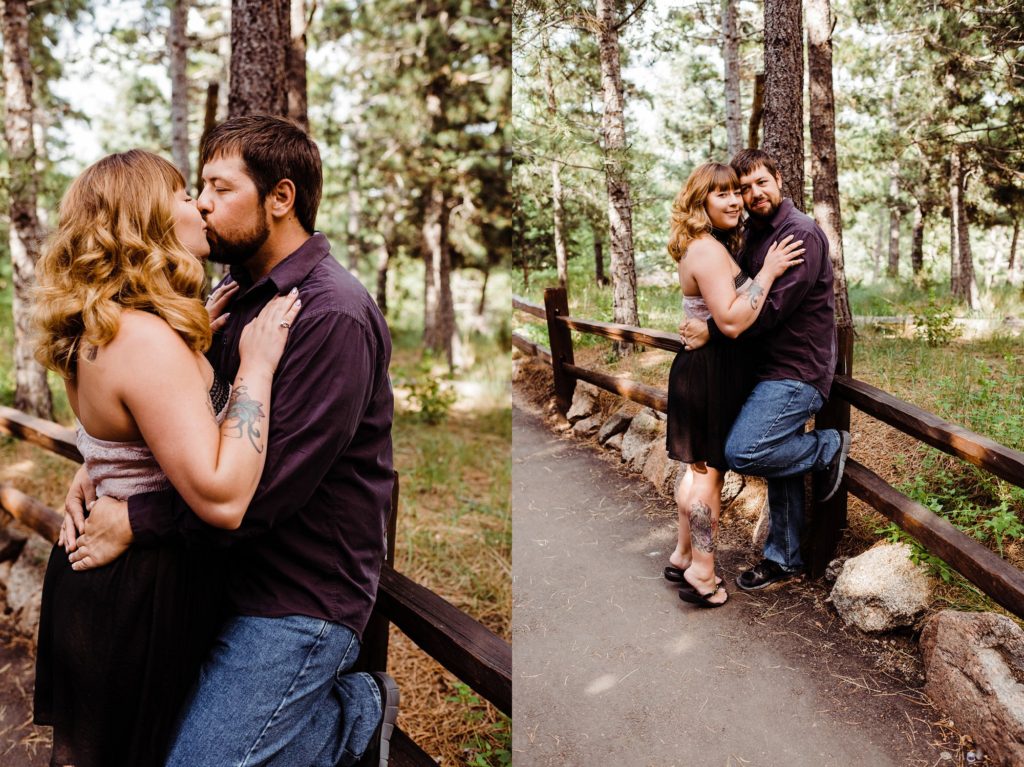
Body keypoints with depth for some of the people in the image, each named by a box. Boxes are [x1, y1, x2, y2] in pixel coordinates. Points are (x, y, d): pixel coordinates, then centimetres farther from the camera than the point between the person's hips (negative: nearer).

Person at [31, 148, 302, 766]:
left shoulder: (101, 329, 4)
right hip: (137, 597, -9)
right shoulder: (147, 340, -27)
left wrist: (196, 340, 11)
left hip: (96, 571, 10)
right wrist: (257, 366, -27)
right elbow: (221, 499, -34)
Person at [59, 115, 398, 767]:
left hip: (301, 596, -9)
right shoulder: (246, 295, 10)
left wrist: (136, 522, -19)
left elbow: (274, 479, -25)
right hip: (237, 564, 9)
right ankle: (352, 705, 23)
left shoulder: (333, 314, -21)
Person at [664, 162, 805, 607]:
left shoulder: (704, 247, 12)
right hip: (712, 372, -10)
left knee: (698, 467, 18)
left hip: (699, 367, 10)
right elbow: (732, 321, -28)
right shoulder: (710, 252, -20)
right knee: (710, 471, 0)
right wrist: (767, 273, -23)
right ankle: (701, 575, 12)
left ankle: (683, 556, 30)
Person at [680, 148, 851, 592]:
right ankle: (783, 560, 27)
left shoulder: (801, 232, -14)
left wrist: (713, 330, -20)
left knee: (742, 451, -21)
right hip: (772, 367, 9)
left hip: (797, 370, -9)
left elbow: (775, 305, -23)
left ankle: (827, 448, 3)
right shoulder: (755, 234, 14)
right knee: (778, 462, 15)